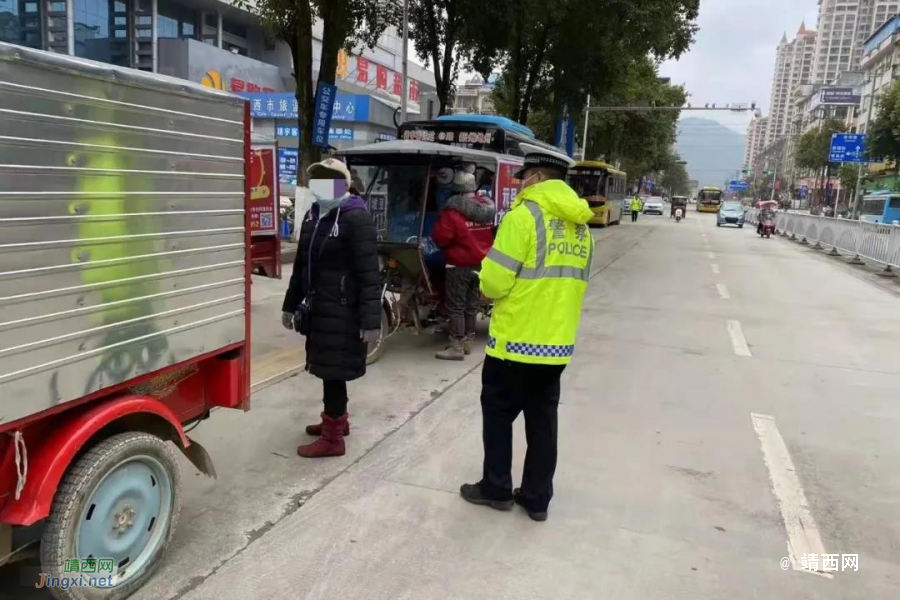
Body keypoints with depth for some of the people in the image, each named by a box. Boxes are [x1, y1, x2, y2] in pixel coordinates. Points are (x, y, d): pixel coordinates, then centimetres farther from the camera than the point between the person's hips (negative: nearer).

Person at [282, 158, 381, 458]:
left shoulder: (356, 217, -13)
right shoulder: (313, 215, 13)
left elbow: (369, 273, -18)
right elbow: (301, 264, 20)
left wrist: (371, 319, -22)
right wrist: (291, 304, 21)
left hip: (342, 310, -8)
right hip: (317, 307, 8)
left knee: (333, 371, -2)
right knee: (326, 368, 18)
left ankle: (332, 437, 9)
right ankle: (336, 420, 36)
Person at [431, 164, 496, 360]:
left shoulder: (453, 211, -20)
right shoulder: (488, 207, 2)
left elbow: (439, 237, -15)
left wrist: (451, 245, 4)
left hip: (459, 267, -7)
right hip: (481, 265, 7)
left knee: (456, 307, -1)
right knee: (471, 306, 15)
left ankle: (457, 347, 0)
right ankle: (468, 341, 24)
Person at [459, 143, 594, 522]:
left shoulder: (525, 214, -14)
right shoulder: (581, 225, 7)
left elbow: (494, 281, -16)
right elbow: (574, 283, 12)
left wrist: (490, 290, 5)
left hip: (515, 340, -6)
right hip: (557, 344, 6)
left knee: (498, 413, 12)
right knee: (542, 420, 15)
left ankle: (496, 489, 22)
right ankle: (537, 498, 24)